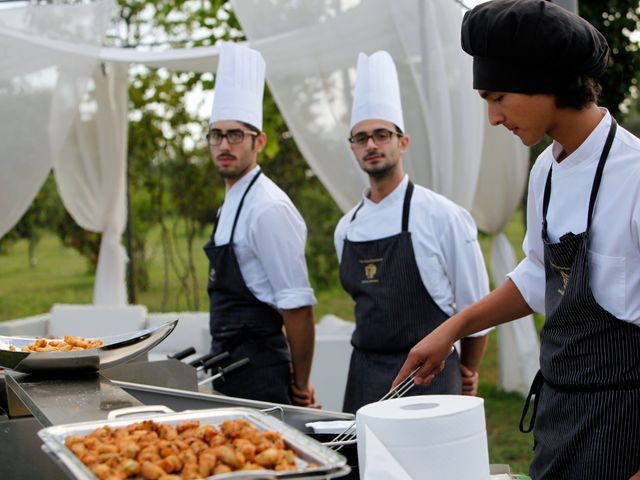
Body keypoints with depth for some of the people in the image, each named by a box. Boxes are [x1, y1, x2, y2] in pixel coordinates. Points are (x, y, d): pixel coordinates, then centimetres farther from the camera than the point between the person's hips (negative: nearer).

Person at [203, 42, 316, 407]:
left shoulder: (269, 209, -17)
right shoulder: (234, 203, 13)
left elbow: (298, 306, -19)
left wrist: (300, 386, -12)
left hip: (259, 373, -9)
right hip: (231, 366, 9)